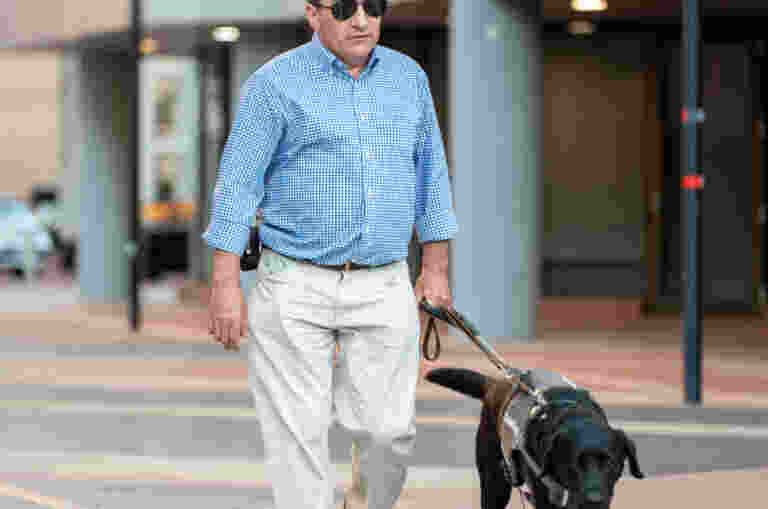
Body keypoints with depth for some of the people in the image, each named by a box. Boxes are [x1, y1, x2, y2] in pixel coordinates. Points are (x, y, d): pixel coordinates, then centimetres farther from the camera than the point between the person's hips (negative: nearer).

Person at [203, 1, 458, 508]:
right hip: (296, 289, -3)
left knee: (389, 428, -1)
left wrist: (436, 268, 13)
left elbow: (430, 174, 16)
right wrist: (226, 284, -11)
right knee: (299, 431, -3)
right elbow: (238, 181, -6)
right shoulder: (276, 84, -4)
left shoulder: (409, 78, 10)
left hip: (385, 289, 3)